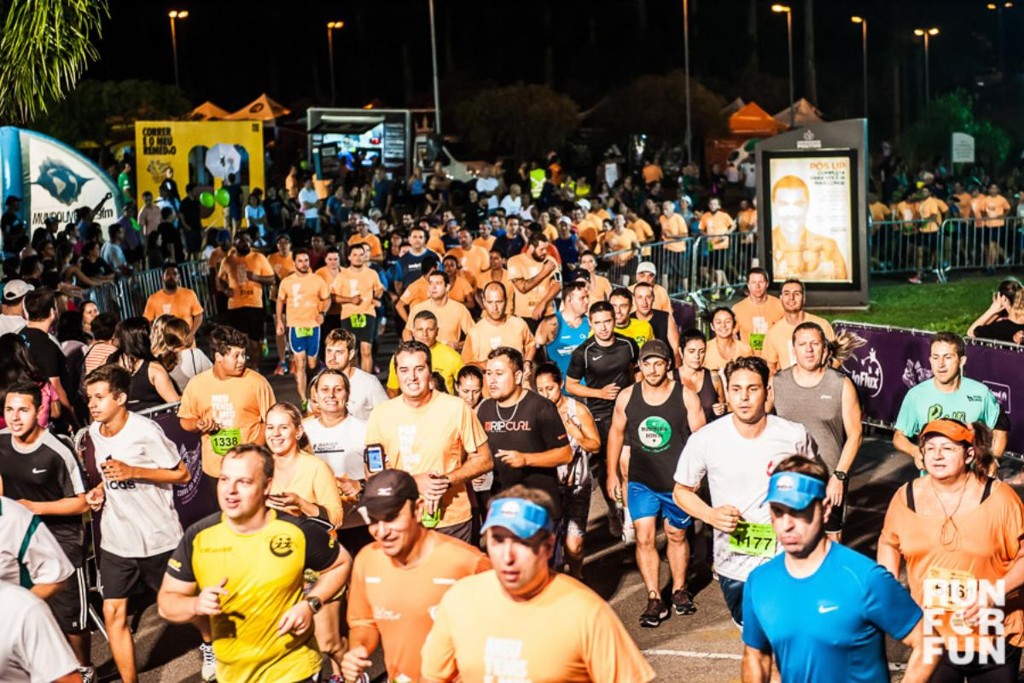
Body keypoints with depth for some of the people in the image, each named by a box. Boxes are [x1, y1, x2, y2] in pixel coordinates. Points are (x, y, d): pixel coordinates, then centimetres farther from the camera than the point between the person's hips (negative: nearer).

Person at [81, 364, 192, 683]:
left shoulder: (146, 431, -19)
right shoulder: (95, 432, 1)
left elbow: (182, 475, -16)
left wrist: (132, 472, -25)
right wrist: (100, 488, -5)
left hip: (158, 537, -5)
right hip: (115, 539, 5)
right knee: (113, 614, 1)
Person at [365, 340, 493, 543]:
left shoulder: (457, 408, -7)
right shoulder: (381, 414, -1)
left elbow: (484, 460, 0)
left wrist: (448, 480, -15)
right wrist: (414, 481, -13)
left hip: (452, 521, -1)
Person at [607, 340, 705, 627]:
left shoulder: (686, 396, -8)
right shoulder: (627, 397, -2)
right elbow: (616, 433, 9)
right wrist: (612, 473, 8)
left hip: (677, 482, -1)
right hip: (641, 481, 1)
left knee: (677, 536, 14)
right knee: (644, 538, -5)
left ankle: (679, 590, 32)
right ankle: (654, 599, 2)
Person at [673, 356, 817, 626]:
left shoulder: (795, 436, -11)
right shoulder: (704, 440, -13)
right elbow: (681, 491, 1)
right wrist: (711, 515, -17)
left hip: (785, 563, 0)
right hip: (733, 566, 1)